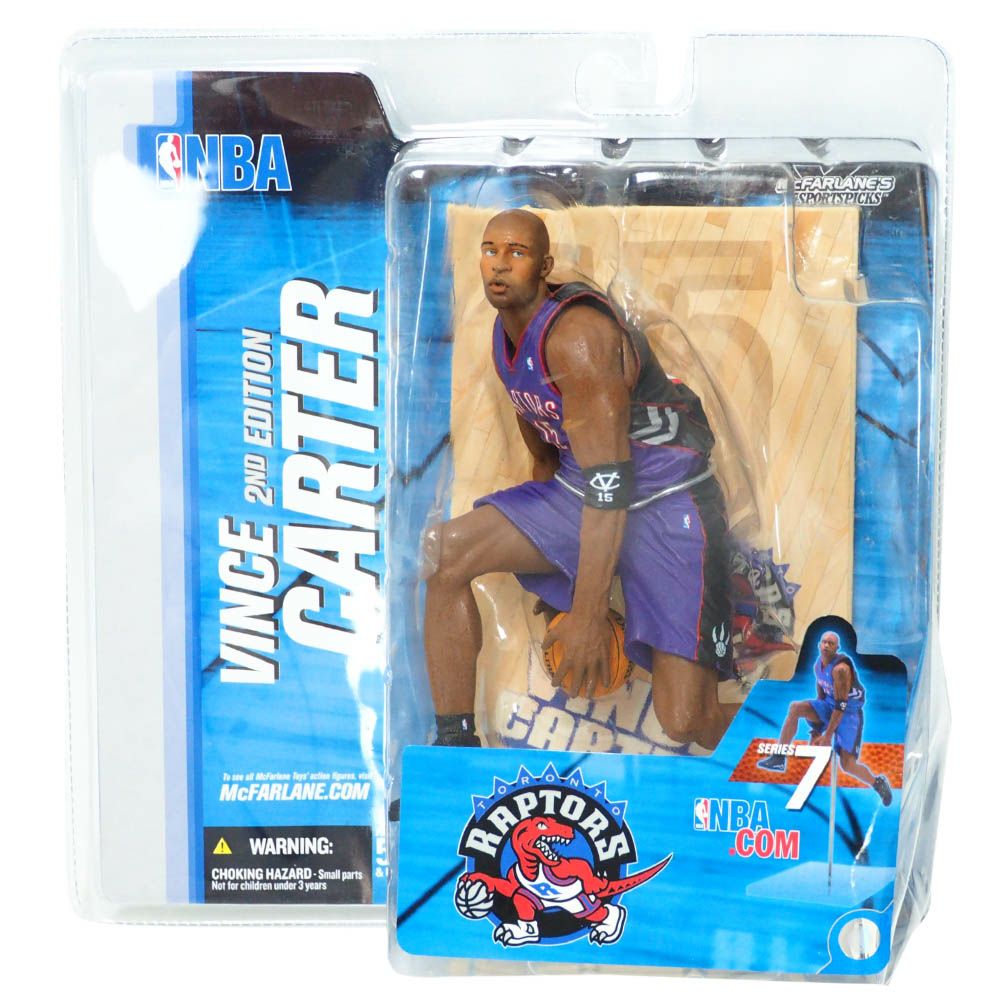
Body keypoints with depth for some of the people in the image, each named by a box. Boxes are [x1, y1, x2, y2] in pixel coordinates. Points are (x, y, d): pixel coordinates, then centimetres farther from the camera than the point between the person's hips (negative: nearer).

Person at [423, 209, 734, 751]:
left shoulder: (577, 337, -23)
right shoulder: (505, 331, 5)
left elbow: (609, 483, -26)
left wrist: (588, 615, -25)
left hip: (666, 501, -8)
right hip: (577, 489, 8)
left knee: (687, 724, -17)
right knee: (445, 553, -11)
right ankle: (454, 742, 0)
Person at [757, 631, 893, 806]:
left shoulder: (840, 668, -24)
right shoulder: (818, 665, 2)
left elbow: (841, 705, -24)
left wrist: (828, 735, -22)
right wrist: (816, 728, 13)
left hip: (850, 711, -7)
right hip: (829, 705, 7)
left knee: (847, 765, -15)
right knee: (795, 708, -15)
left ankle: (878, 782, 15)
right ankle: (778, 758, -13)